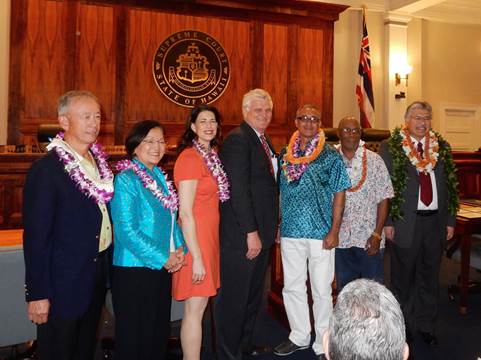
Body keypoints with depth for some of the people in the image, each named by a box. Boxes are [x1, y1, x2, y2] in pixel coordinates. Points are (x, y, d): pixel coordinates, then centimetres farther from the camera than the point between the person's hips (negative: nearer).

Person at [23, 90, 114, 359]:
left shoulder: (99, 161, 4)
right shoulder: (45, 170, -17)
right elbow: (35, 236, -17)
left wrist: (106, 267, 10)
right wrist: (38, 294, -15)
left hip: (97, 278, 7)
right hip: (62, 284, -6)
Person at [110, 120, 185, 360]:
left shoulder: (160, 177, 9)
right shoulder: (125, 180, -13)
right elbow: (126, 231, -19)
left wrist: (179, 248, -1)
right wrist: (163, 258, -16)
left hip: (163, 267, 7)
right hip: (134, 269, -7)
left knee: (160, 331, 17)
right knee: (135, 336, 8)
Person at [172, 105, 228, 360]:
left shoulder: (211, 155, 12)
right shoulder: (190, 157, -14)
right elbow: (185, 213, -18)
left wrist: (206, 251, 11)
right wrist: (197, 258, -19)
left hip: (209, 236, 9)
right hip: (194, 240, -8)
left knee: (200, 305, 16)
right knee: (195, 309, 0)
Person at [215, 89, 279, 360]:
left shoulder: (264, 140, 15)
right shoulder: (238, 139, -14)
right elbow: (238, 190, -20)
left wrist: (273, 226, 15)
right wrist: (251, 232, -20)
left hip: (262, 232, 9)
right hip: (242, 235, -9)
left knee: (254, 293, 20)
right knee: (234, 296, 4)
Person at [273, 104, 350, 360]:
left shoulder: (331, 155, -3)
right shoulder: (285, 154, 7)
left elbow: (339, 194, -4)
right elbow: (281, 192, 11)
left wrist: (334, 231, -10)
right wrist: (278, 226, 7)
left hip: (321, 233, -3)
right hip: (290, 232, 4)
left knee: (321, 290, 6)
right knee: (292, 287, 14)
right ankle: (299, 337, 32)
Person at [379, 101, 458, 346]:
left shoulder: (442, 149, 8)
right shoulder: (390, 148, -5)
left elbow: (450, 186, 10)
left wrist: (450, 220, 6)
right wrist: (387, 222, -10)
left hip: (435, 222, 4)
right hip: (406, 223, -4)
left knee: (429, 278, 16)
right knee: (403, 279, 10)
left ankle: (426, 325, 33)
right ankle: (403, 326, 28)